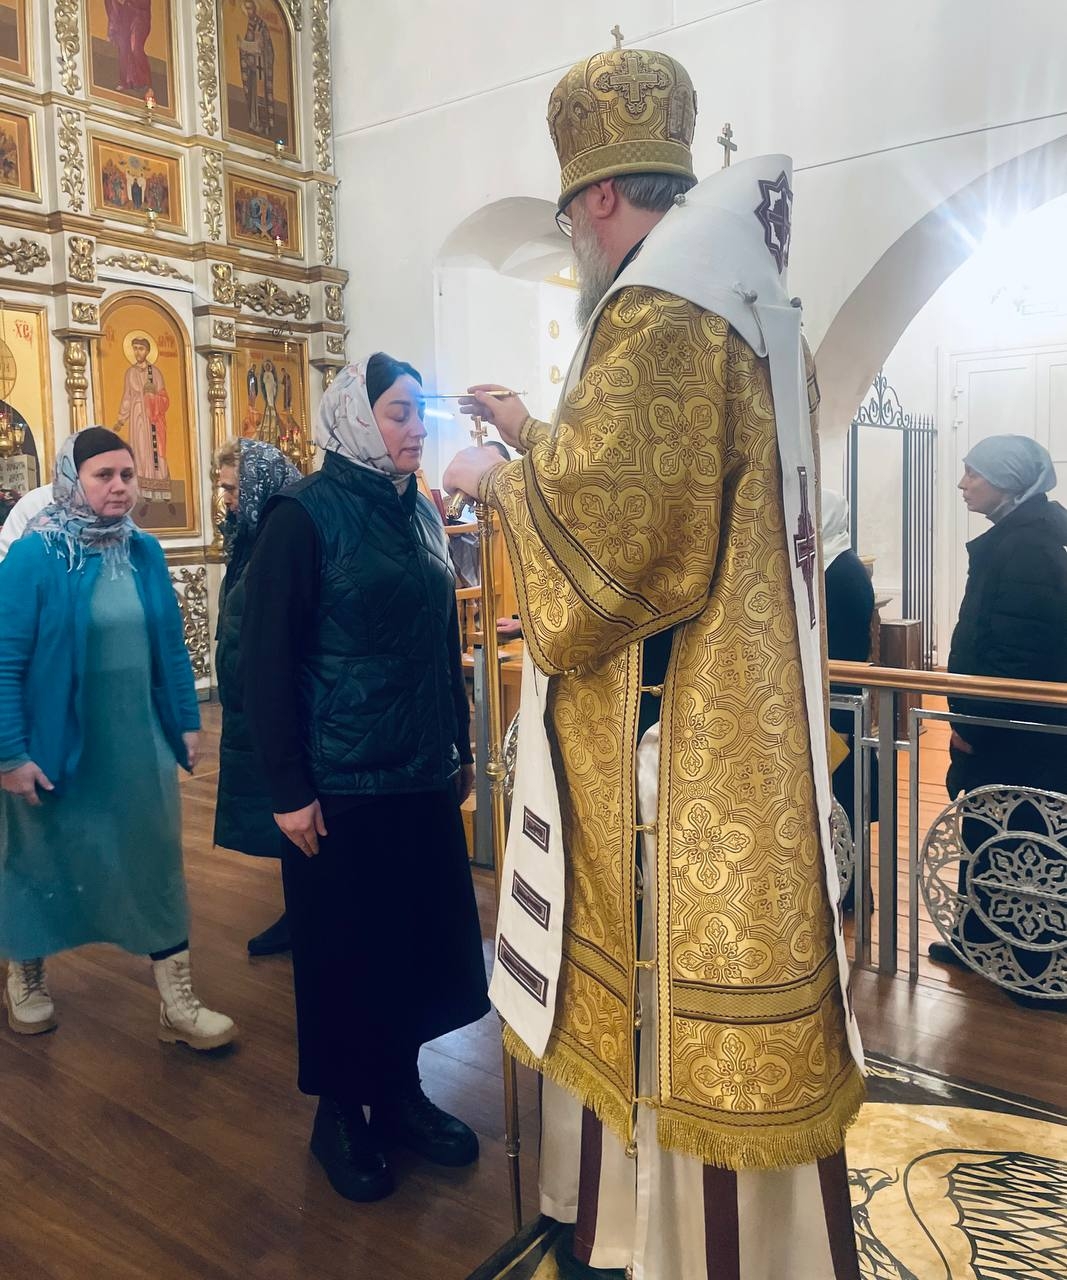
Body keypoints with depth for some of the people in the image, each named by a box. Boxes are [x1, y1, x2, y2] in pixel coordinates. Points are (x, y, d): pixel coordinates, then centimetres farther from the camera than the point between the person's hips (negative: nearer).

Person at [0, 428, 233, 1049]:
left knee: (158, 866, 8)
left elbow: (172, 646, 7)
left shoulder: (146, 553, 1)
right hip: (56, 748, -4)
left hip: (139, 744, 4)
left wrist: (188, 723, 7)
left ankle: (179, 1004, 20)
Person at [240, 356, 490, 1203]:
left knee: (421, 936, 14)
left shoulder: (421, 513, 9)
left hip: (422, 771, 6)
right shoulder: (306, 515, -10)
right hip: (341, 781, -6)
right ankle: (340, 1113, 29)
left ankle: (401, 1092, 34)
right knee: (344, 949, 9)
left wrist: (461, 747, 14)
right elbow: (267, 658, -13)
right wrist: (289, 788, -15)